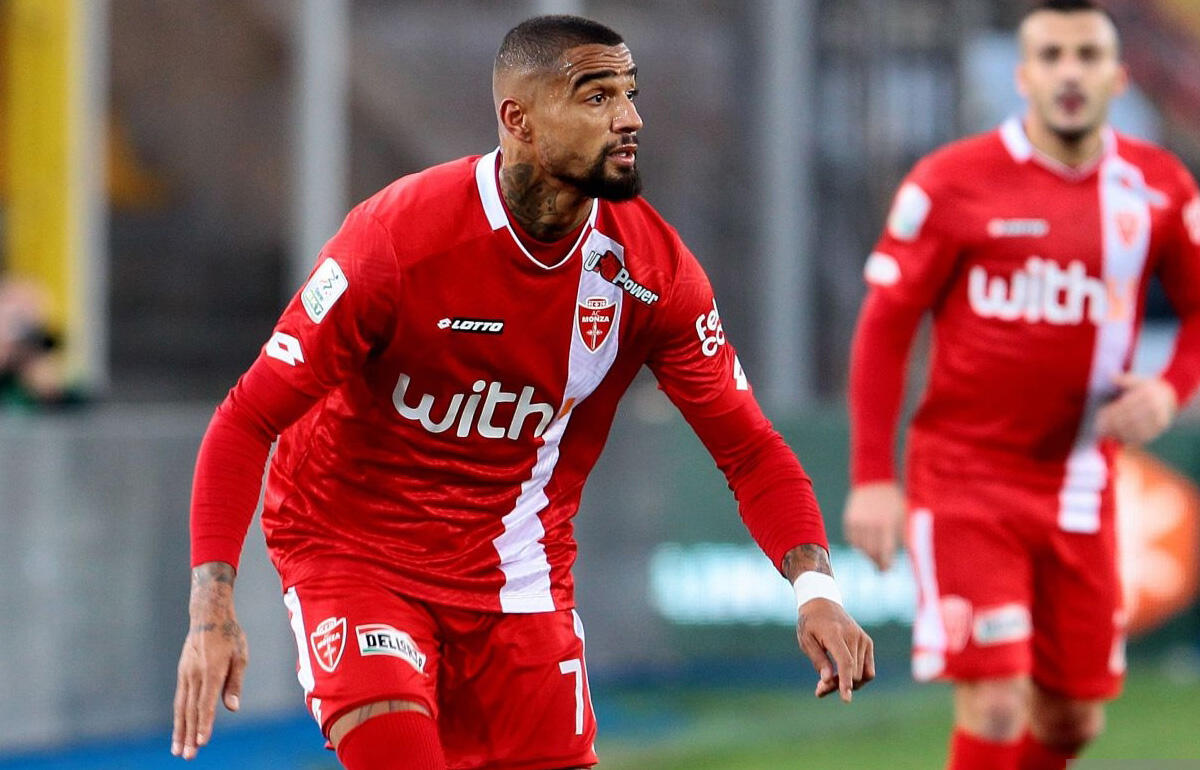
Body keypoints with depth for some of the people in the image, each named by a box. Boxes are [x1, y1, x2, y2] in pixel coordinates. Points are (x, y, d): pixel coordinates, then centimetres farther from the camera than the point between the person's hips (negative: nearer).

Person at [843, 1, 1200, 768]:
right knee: (995, 704, -14)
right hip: (966, 482, -4)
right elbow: (884, 328, -4)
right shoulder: (953, 183, -7)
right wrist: (872, 477, -9)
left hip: (1079, 490, 4)